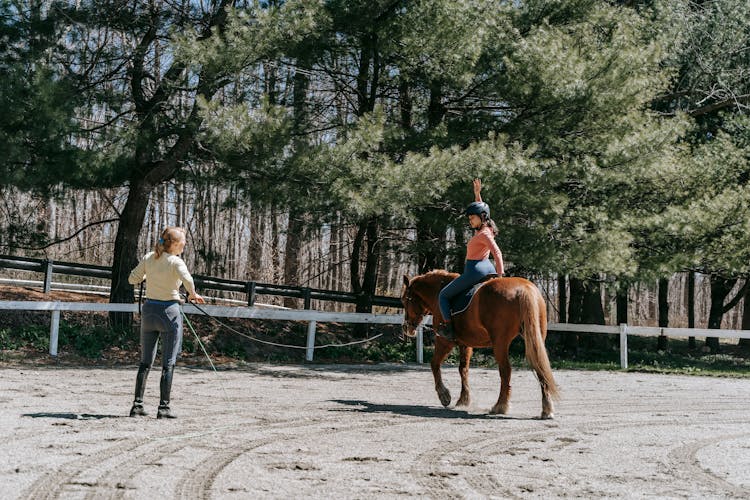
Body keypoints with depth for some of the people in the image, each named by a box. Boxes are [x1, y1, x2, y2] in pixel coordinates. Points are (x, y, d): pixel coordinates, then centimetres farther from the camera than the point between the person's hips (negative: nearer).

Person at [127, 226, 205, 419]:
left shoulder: (148, 258, 3)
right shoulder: (175, 261, -12)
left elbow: (133, 279, 11)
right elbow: (187, 279, -29)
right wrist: (192, 294, -12)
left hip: (149, 311, 5)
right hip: (169, 311, -5)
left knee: (145, 362, 13)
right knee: (168, 364, 3)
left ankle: (137, 404, 12)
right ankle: (163, 408, 4)